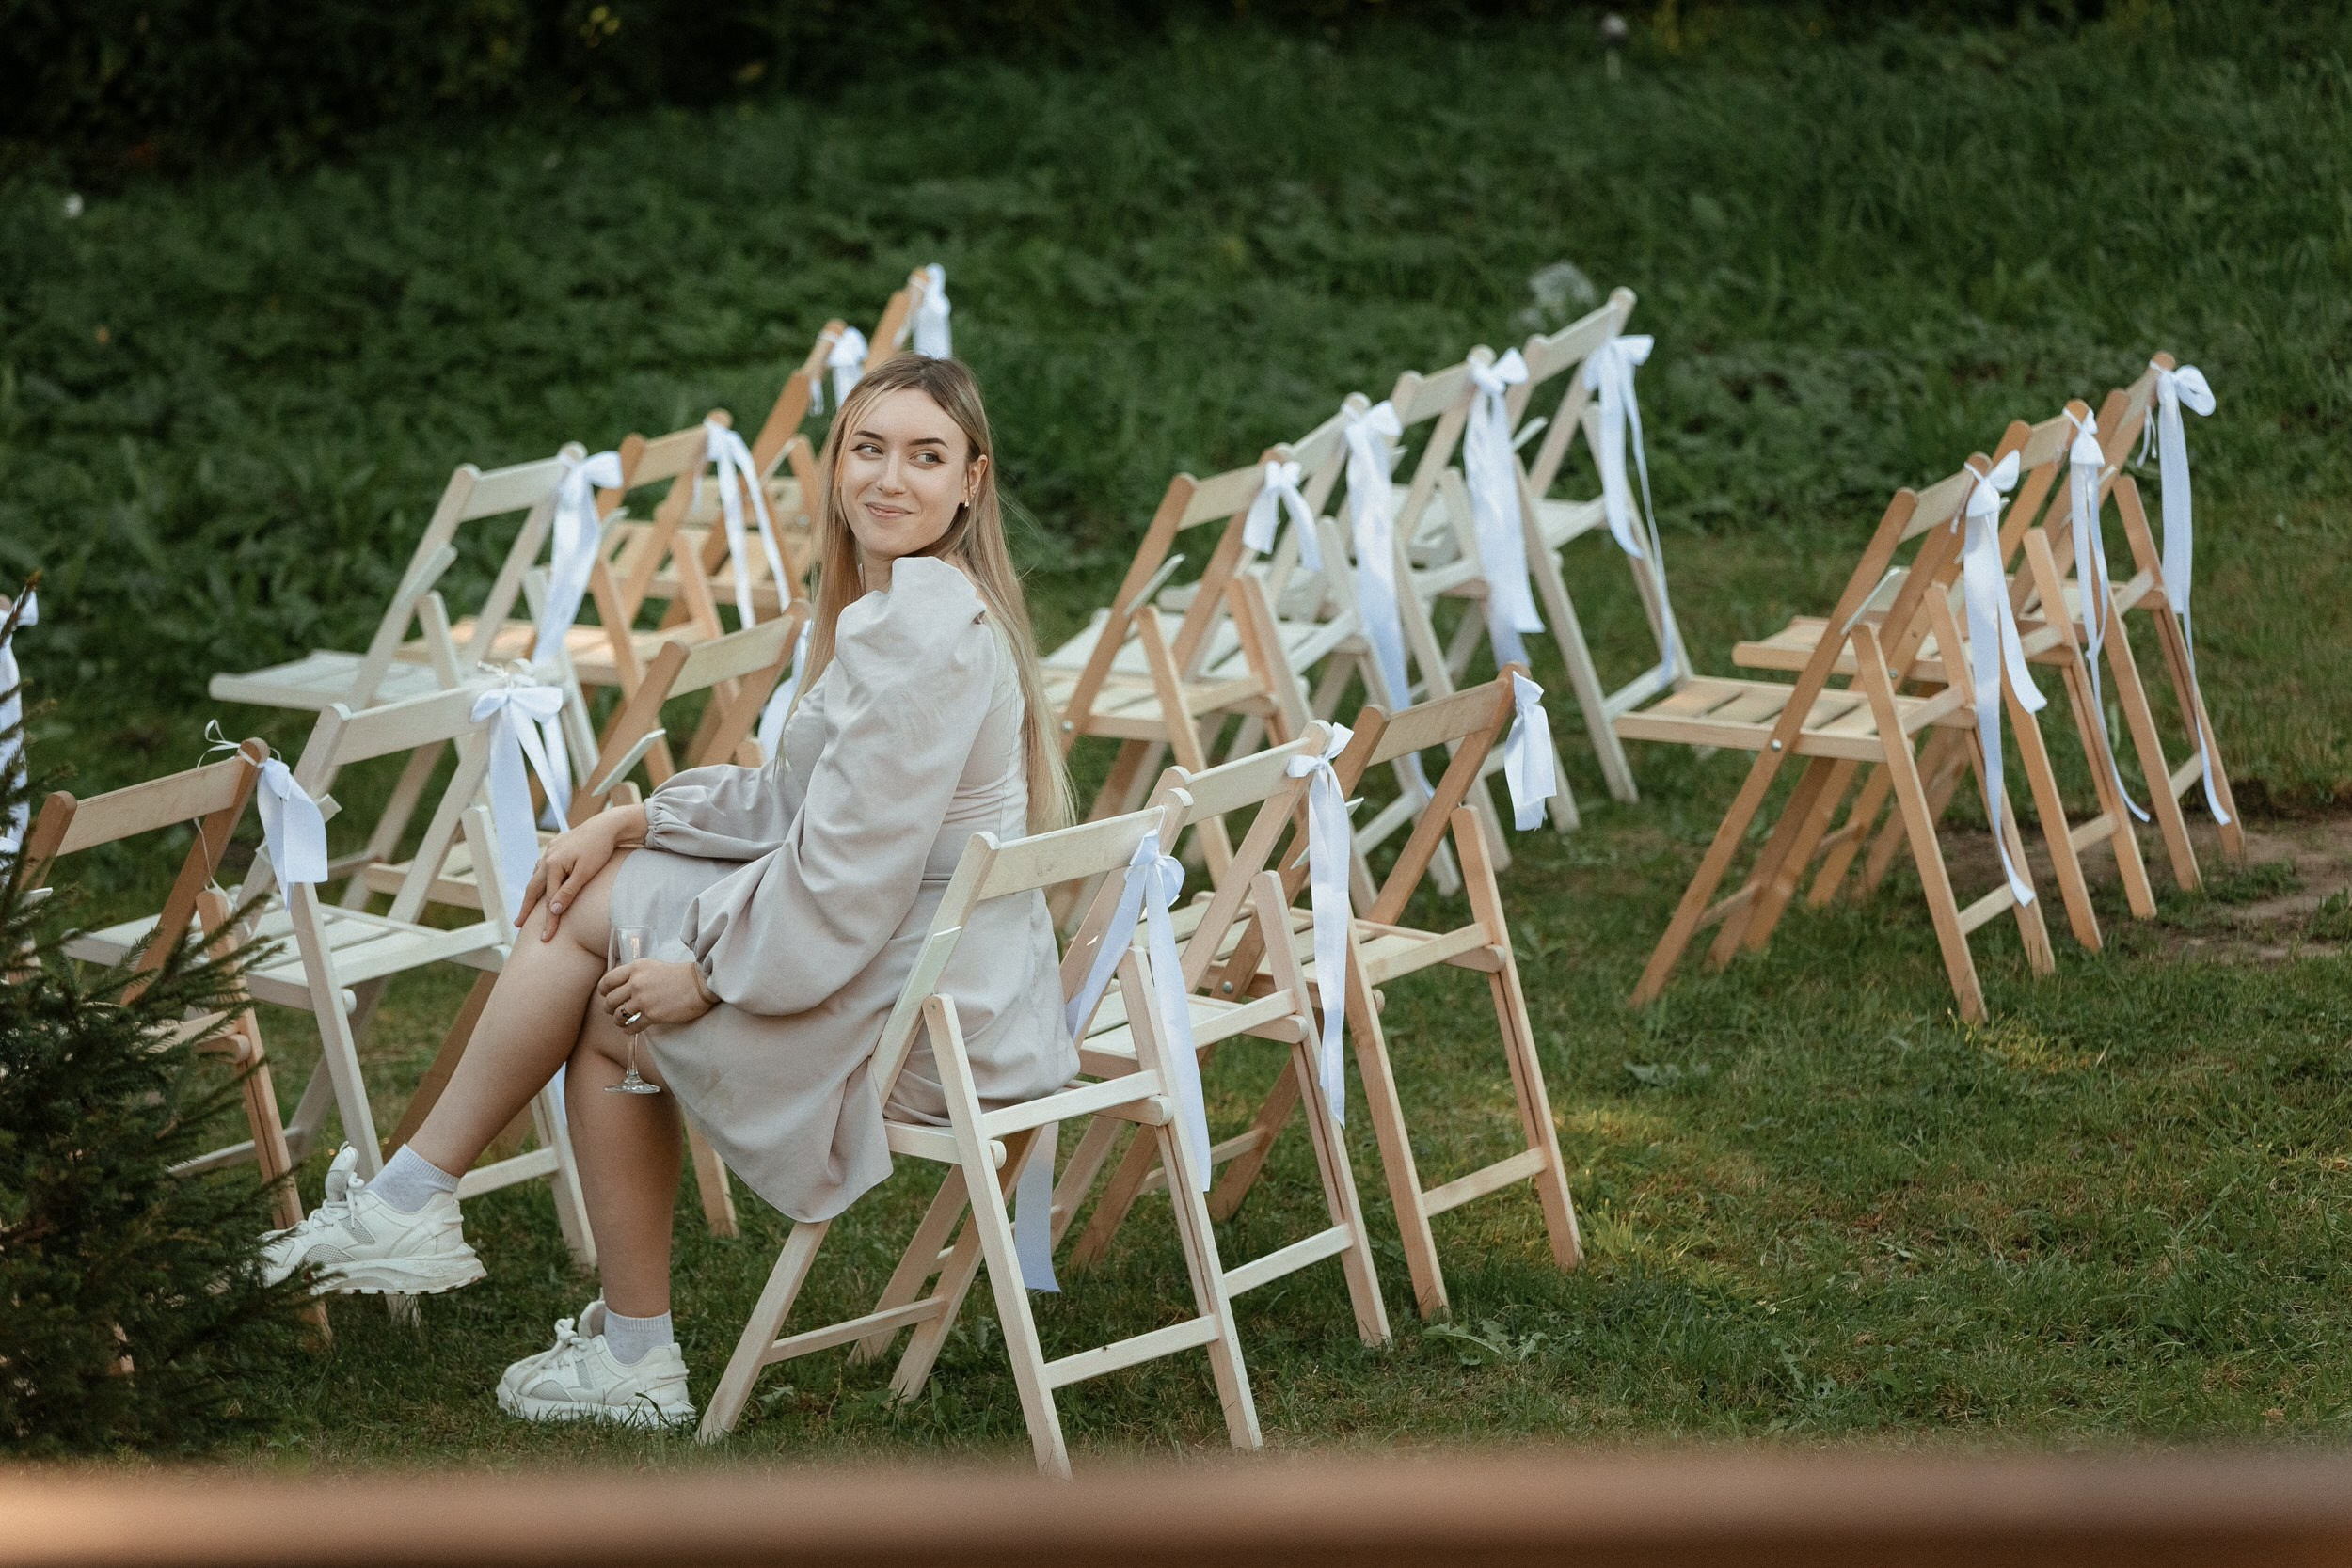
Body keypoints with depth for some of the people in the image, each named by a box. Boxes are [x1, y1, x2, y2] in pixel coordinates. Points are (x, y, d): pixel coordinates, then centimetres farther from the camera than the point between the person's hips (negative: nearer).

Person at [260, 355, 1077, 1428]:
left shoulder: (918, 631, -21)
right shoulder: (901, 604, 13)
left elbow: (852, 871, -24)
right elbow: (798, 796, 18)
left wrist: (708, 972, -12)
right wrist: (631, 824, 8)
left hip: (924, 1011, -10)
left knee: (615, 1016, 0)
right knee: (583, 897, 9)